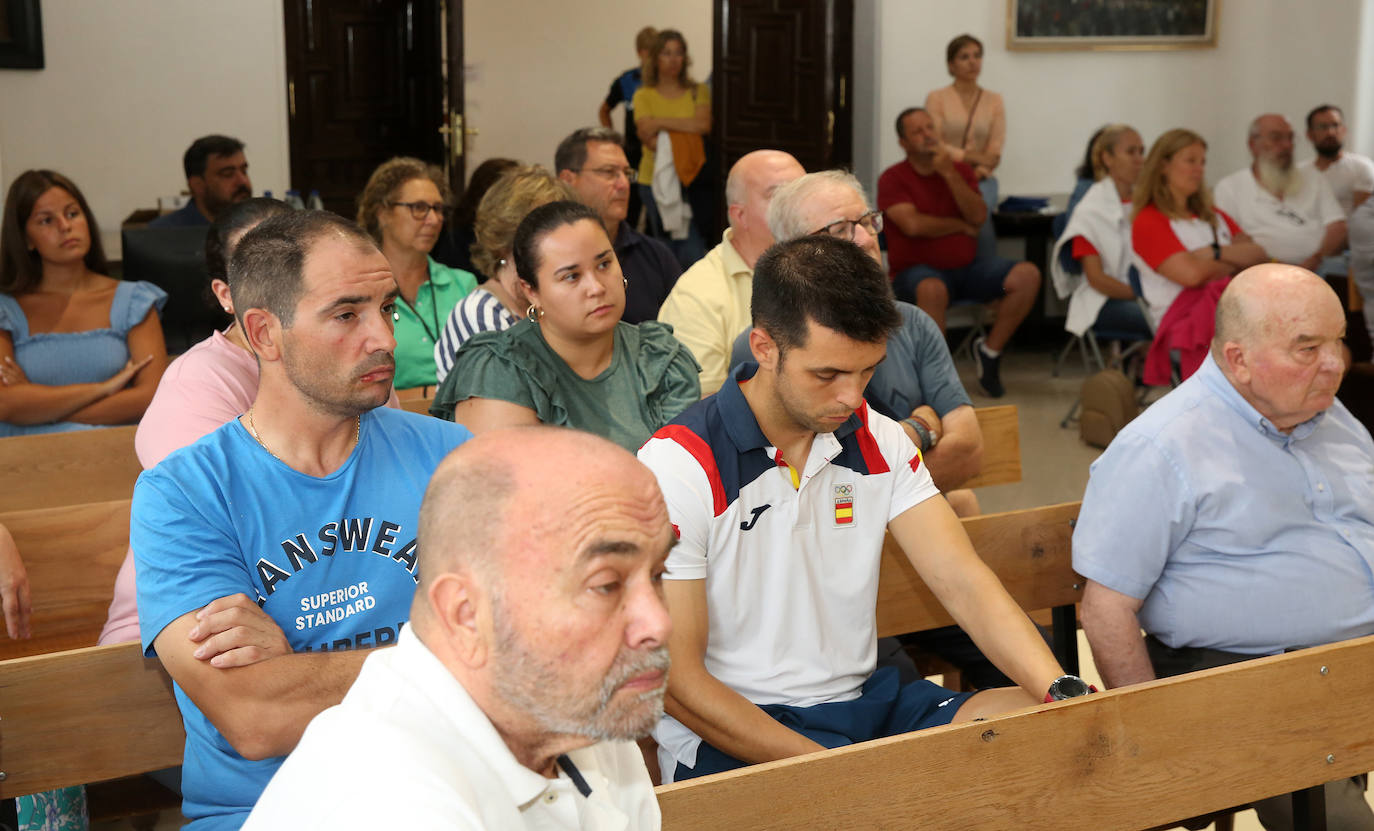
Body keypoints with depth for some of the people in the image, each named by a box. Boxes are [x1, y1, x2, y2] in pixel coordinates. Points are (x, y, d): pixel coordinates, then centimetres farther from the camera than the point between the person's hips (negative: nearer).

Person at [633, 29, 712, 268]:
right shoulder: (644, 95, 6)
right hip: (656, 178, 0)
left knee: (693, 253, -8)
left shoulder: (699, 91, 9)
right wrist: (685, 126, -20)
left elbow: (703, 124, -8)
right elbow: (647, 136, -7)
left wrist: (661, 122, -9)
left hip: (692, 178, 0)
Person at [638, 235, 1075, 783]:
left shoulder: (879, 442, 5)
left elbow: (962, 581, -2)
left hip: (864, 702, 6)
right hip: (730, 737, -6)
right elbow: (676, 680, -14)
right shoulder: (677, 467, -14)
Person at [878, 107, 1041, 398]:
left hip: (967, 265, 5)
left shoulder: (960, 170, 10)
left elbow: (978, 216, -6)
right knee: (932, 289, -42)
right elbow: (912, 224, -18)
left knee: (1028, 275, -16)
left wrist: (950, 174, -15)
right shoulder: (893, 178, -3)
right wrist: (960, 225, -4)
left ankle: (990, 350, -3)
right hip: (917, 270, -5)